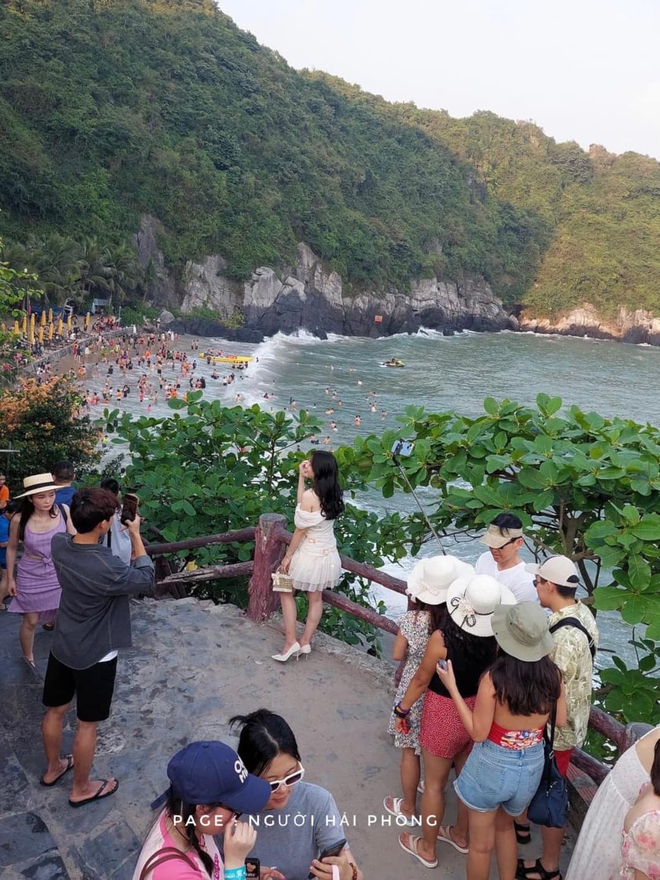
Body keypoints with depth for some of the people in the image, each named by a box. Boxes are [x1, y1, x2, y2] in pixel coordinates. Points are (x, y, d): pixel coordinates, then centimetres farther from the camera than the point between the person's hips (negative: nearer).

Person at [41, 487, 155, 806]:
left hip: (62, 647, 7)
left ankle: (53, 768, 49)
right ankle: (81, 789, 34)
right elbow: (146, 579, -15)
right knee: (86, 724, 14)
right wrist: (135, 535, -9)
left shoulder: (58, 544, -14)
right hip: (94, 656, -7)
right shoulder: (107, 568, -34)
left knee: (55, 711, 25)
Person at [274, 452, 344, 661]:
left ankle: (291, 641, 14)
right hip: (327, 555, 7)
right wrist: (301, 478, 2)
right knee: (316, 598, 21)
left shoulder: (310, 495, -26)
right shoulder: (333, 494, -4)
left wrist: (288, 556, -8)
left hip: (309, 556, -7)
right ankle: (305, 641, 32)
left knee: (286, 592, 16)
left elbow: (300, 530, -19)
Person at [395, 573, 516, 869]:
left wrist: (402, 709, 0)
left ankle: (427, 848, 37)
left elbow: (421, 680, -15)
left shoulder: (442, 639, -30)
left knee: (434, 784, 17)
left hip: (444, 715, -4)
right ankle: (461, 835, 49)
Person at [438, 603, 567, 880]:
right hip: (532, 765, 5)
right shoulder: (552, 674, -15)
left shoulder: (494, 678, -28)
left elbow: (478, 732, -19)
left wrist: (452, 688, -16)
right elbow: (560, 721, 1)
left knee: (481, 843, 20)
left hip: (493, 765, -5)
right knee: (505, 826, 33)